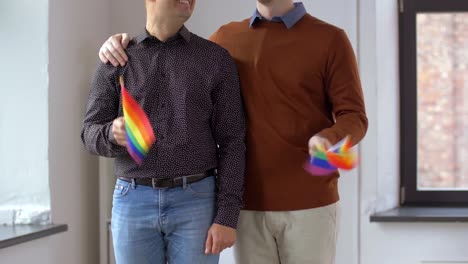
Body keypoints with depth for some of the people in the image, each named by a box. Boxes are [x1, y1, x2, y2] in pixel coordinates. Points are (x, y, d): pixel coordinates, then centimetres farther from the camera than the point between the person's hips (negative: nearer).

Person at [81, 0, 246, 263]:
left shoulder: (216, 59, 2)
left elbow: (231, 143, -1)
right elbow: (91, 135, 2)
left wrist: (228, 217, -10)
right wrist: (114, 135, -24)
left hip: (196, 202, -1)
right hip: (134, 203, 1)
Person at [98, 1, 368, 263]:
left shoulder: (331, 39, -3)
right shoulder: (228, 38, 10)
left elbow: (354, 120, -8)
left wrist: (327, 140, -33)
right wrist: (124, 43, 1)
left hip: (309, 206, -3)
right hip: (250, 205, 4)